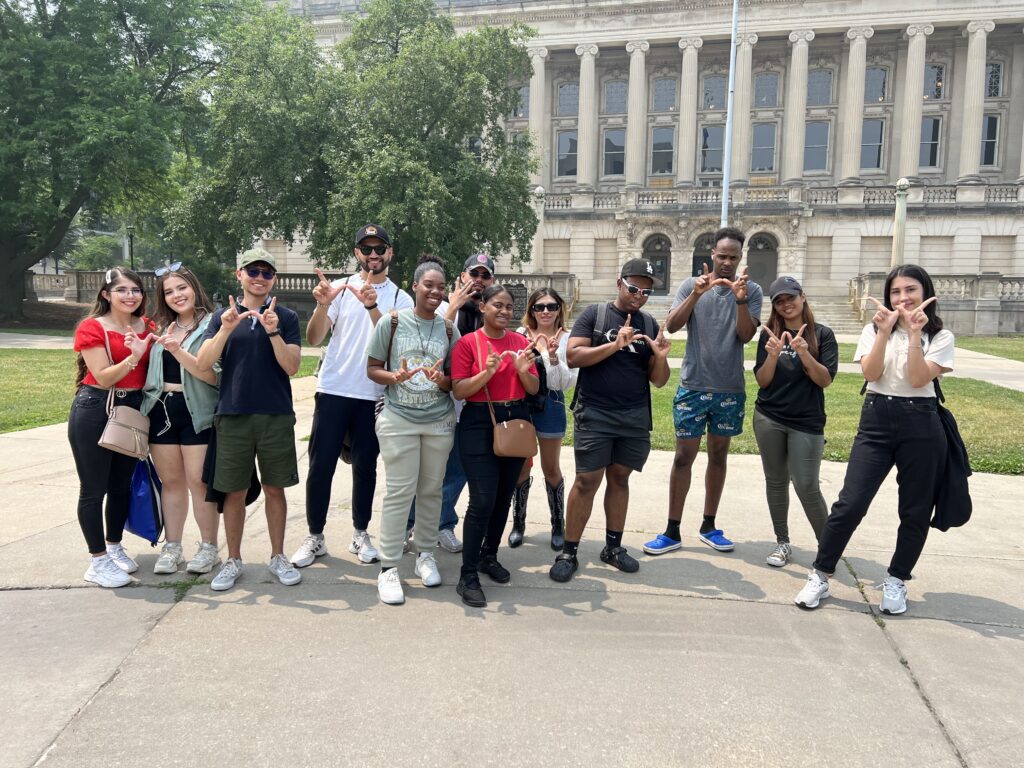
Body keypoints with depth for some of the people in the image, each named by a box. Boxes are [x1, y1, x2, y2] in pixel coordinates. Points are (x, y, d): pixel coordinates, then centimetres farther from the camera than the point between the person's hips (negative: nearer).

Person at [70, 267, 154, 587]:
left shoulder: (147, 327, 6)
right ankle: (98, 561, 13)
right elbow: (103, 378, -17)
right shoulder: (92, 327, -9)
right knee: (93, 489, 2)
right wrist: (134, 356, -28)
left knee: (123, 485, 15)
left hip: (133, 410, 5)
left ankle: (114, 547, 33)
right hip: (94, 413, -5)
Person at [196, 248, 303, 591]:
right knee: (234, 491, 8)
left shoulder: (286, 317, 4)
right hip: (233, 416, 1)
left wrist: (273, 332, -18)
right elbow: (203, 364, -5)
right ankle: (233, 560, 21)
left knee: (274, 488, 8)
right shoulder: (223, 316, 6)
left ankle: (278, 556, 22)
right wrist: (226, 329, -19)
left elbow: (292, 366, -5)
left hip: (276, 417, 0)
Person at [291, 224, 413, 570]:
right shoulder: (338, 288, 2)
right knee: (321, 466, 2)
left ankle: (360, 534, 23)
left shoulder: (400, 298, 4)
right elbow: (314, 338, -5)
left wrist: (372, 307, -24)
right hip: (333, 391, 0)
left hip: (374, 396, 0)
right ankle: (315, 537, 15)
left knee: (365, 467, 10)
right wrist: (322, 305, -23)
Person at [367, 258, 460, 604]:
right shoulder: (391, 323, -2)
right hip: (399, 420, -3)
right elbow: (372, 368, 1)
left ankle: (425, 554, 27)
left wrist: (442, 380, -15)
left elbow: (457, 380, 8)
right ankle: (388, 567, 7)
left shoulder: (448, 330, 4)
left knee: (431, 490, 10)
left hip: (439, 422, 3)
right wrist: (394, 377, -19)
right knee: (399, 492, -3)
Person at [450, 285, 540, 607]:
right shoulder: (467, 342, -4)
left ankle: (489, 556, 31)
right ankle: (468, 577, 0)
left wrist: (523, 370, -13)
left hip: (516, 421, 5)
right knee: (483, 501, -10)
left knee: (504, 496, 12)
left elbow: (534, 390, 7)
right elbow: (458, 391, -10)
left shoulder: (521, 342, 7)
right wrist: (488, 372, -23)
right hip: (479, 423, -5)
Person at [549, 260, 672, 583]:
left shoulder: (649, 325, 10)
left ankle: (613, 547, 23)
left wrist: (661, 358, -12)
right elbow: (573, 356, -10)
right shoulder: (594, 314, 0)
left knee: (620, 479, 11)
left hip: (635, 418, 4)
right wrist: (615, 345, -19)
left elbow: (658, 380, 10)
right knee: (586, 481, -4)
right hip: (595, 415, -4)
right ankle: (569, 553, 4)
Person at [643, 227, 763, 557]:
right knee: (684, 456, 0)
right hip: (693, 386, -2)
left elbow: (746, 335, -9)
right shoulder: (692, 285, -1)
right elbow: (672, 325, -13)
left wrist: (740, 300, -23)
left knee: (718, 455, 12)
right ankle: (672, 531, 8)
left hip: (730, 389, 2)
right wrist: (696, 294, -26)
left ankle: (708, 526, 25)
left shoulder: (751, 290, 1)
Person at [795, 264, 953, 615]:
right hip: (876, 420, 0)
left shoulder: (939, 336, 4)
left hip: (921, 425, 0)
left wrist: (914, 335, -16)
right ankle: (820, 576, 4)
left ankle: (896, 581, 25)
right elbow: (871, 373, -9)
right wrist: (885, 331, -16)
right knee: (850, 504, -7)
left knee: (915, 510, 7)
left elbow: (919, 379, -12)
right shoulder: (875, 329, 8)